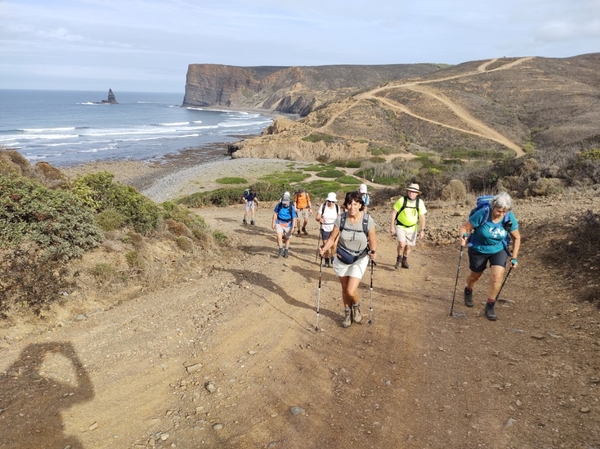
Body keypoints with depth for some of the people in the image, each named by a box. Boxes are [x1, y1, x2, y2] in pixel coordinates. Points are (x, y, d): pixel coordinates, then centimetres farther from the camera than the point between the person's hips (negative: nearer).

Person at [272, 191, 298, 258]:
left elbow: (294, 218, -12)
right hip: (279, 223, 0)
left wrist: (293, 227, -16)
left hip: (288, 225, 0)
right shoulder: (279, 205, -11)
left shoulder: (292, 208, -16)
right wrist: (273, 223, 0)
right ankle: (281, 249, -1)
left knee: (287, 238, 13)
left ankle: (286, 251, 34)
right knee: (279, 236, -19)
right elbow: (275, 214, 0)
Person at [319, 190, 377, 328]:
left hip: (359, 259, -2)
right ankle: (347, 313, 42)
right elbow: (332, 238, -7)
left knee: (351, 291, -11)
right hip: (342, 258, 2)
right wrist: (324, 249, -25)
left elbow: (373, 241, -8)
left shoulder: (368, 220, -19)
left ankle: (356, 306, 25)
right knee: (345, 289, 16)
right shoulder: (340, 218, -15)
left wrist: (373, 252, -28)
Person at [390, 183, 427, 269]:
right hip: (400, 226, -3)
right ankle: (399, 259, 10)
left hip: (412, 228, 3)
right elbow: (394, 212, -10)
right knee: (402, 244, -18)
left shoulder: (420, 202, -11)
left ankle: (404, 261, 37)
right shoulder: (402, 200, -17)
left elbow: (422, 217, -4)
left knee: (408, 246, 12)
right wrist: (392, 226, -12)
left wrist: (422, 230, -8)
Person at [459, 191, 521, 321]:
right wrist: (463, 236, -44)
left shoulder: (510, 218, -19)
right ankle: (468, 291, 53)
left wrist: (514, 257, -7)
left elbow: (516, 237, -4)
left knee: (497, 276, -19)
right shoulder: (482, 214, -29)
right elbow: (464, 227, -21)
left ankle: (490, 306, 2)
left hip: (499, 250, 1)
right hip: (478, 249, -1)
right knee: (474, 276, 18)